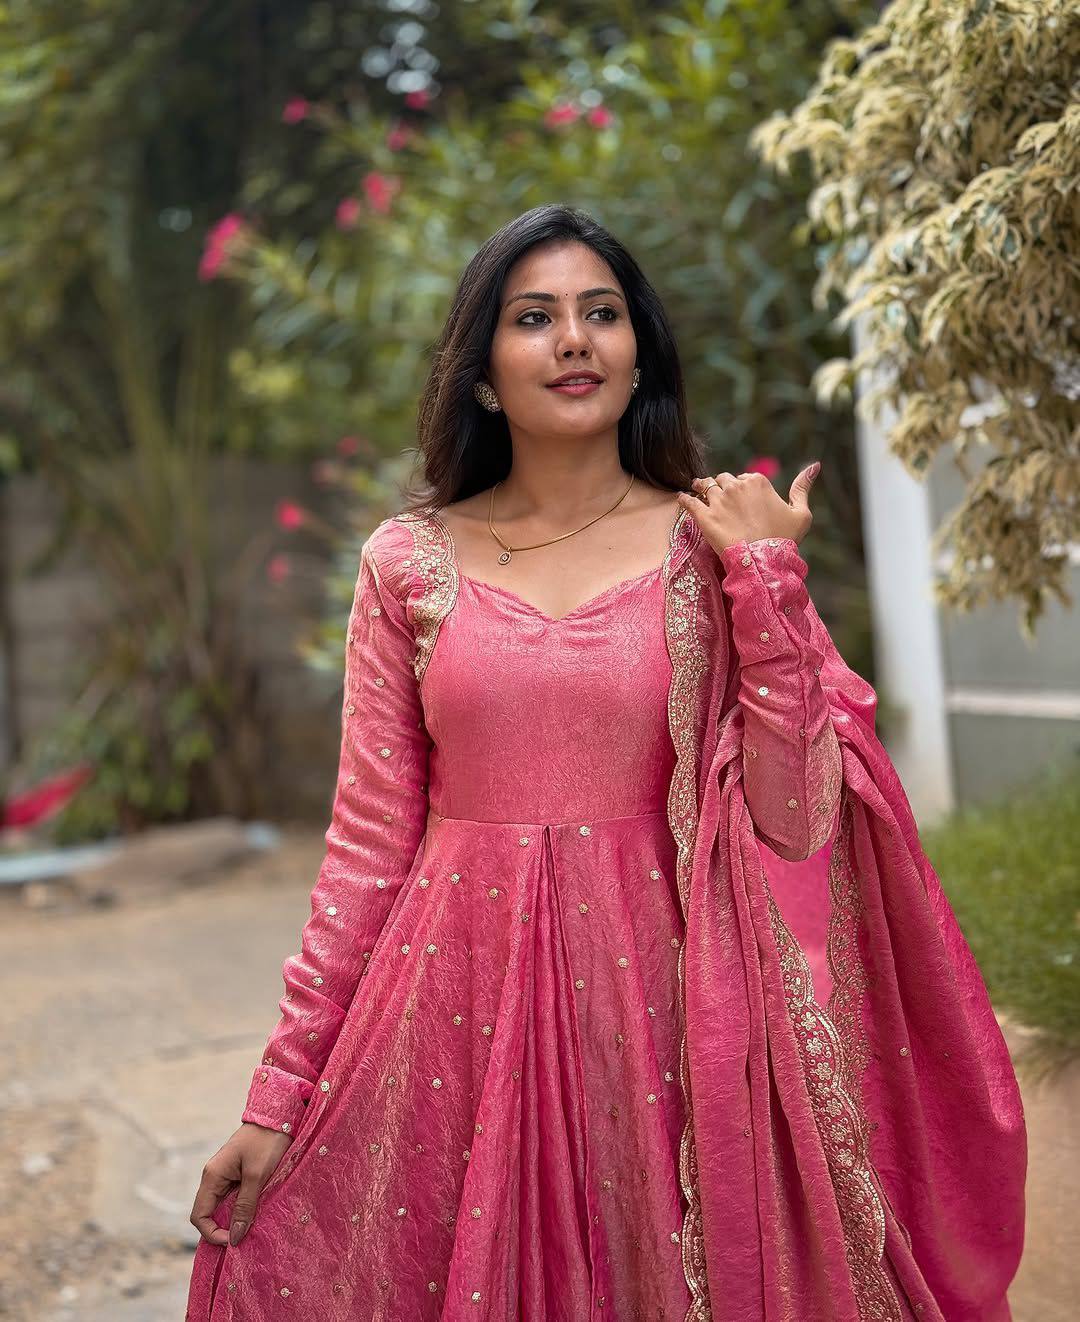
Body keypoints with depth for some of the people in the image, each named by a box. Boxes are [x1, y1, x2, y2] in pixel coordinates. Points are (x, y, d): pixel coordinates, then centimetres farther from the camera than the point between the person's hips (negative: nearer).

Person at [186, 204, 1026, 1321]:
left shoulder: (711, 546, 0)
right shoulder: (410, 560, 1)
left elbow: (795, 821, -7)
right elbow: (370, 837, 3)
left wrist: (766, 580, -13)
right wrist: (279, 1091, 1)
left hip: (659, 1001, 0)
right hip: (462, 1016, 1)